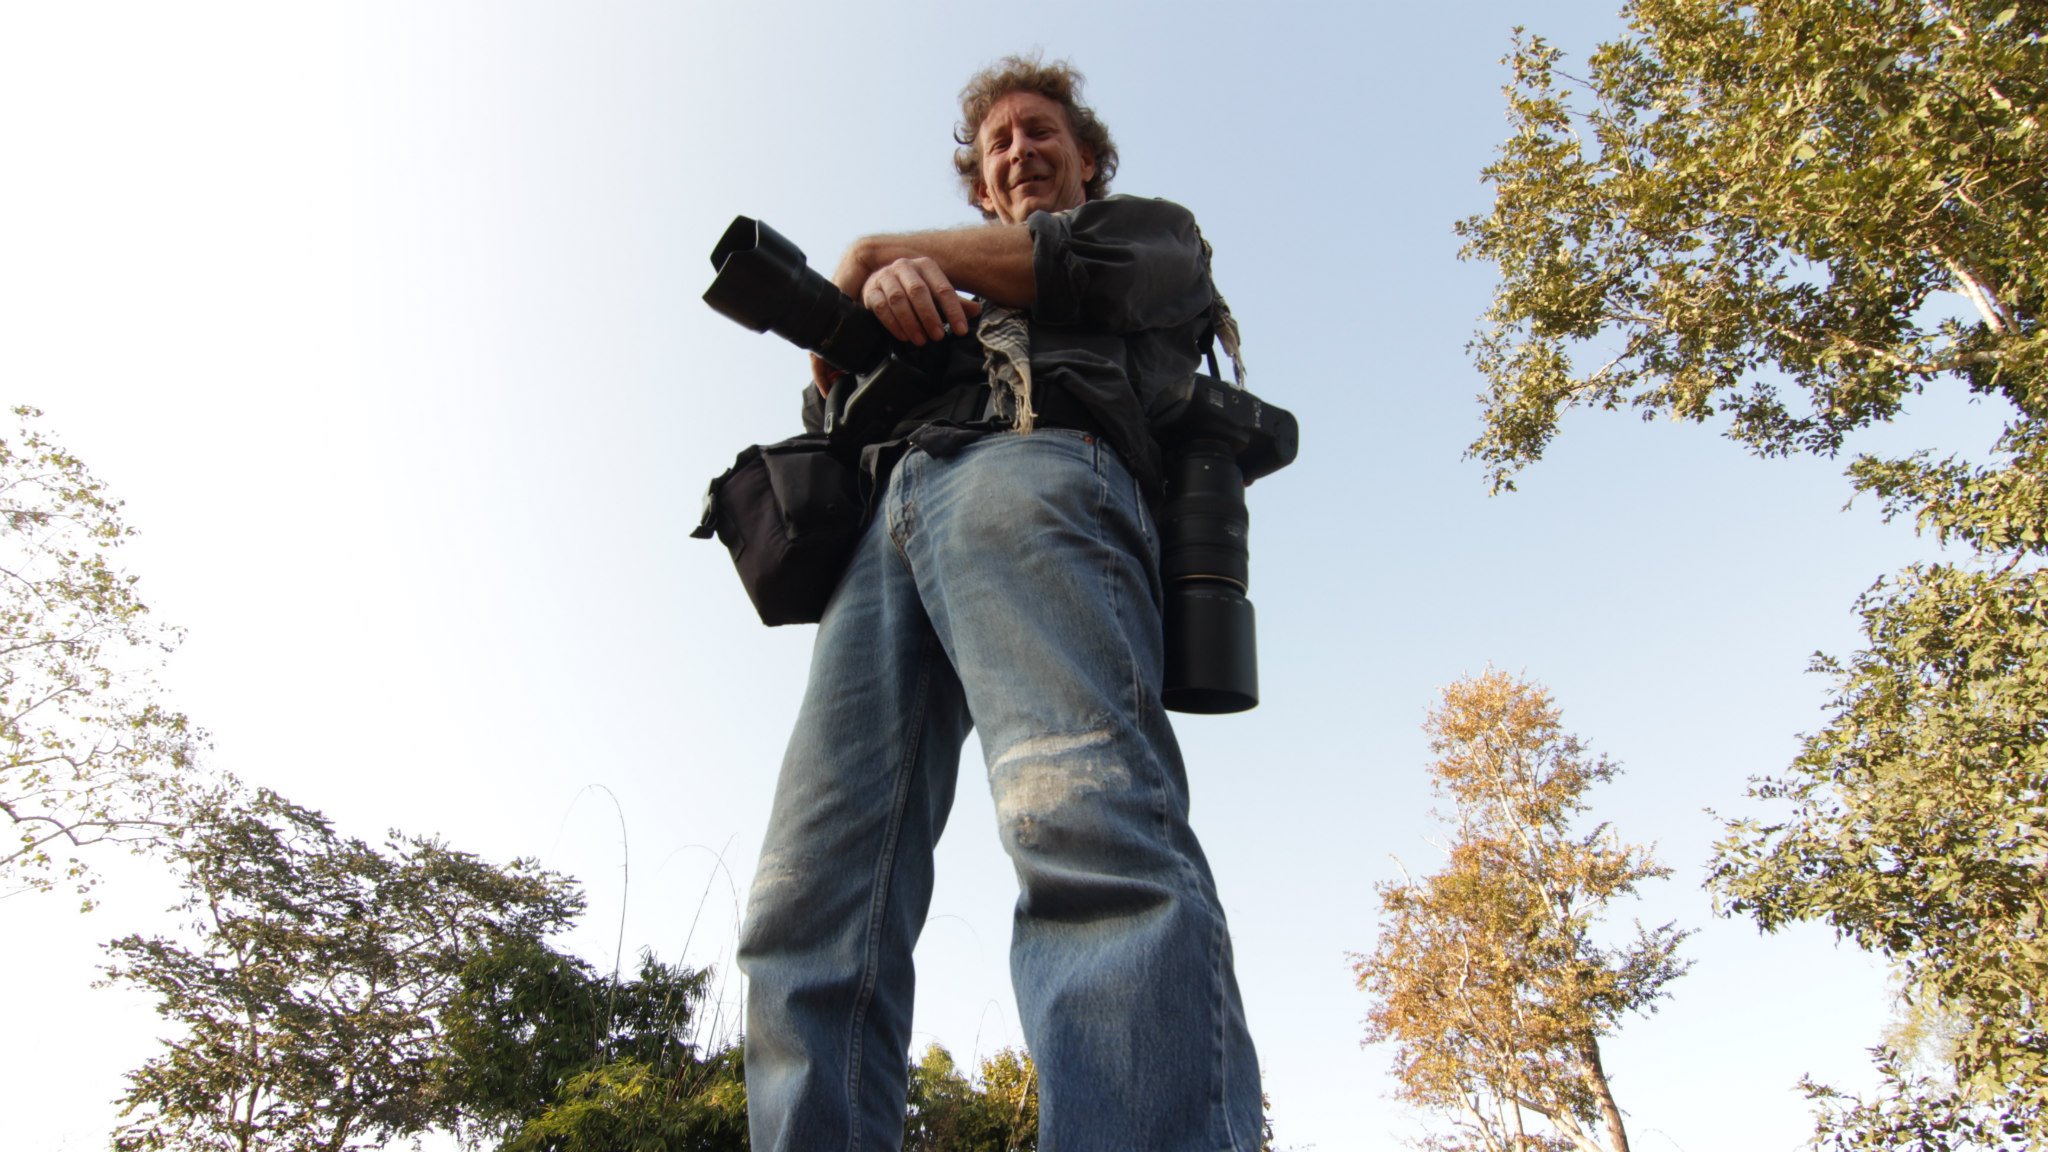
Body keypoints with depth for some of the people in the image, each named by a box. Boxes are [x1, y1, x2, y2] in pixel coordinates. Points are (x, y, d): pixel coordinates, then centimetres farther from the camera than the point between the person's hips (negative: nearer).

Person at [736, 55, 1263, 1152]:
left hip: (1040, 463, -5)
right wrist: (885, 287, 4)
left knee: (1081, 817, -34)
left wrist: (874, 250, 18)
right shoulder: (956, 300, 44)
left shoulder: (1157, 233, 33)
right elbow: (832, 375, 28)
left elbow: (1086, 264, 8)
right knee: (809, 906, -16)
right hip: (889, 517, 6)